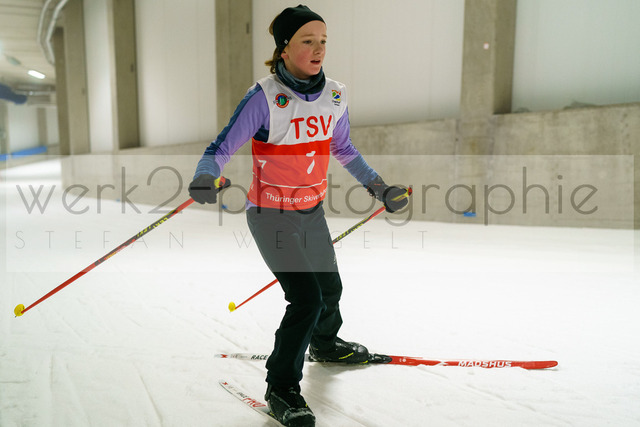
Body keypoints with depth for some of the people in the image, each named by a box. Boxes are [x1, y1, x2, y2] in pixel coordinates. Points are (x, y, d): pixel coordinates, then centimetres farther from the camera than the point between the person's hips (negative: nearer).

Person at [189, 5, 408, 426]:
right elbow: (223, 147, -17)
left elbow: (343, 149, 13)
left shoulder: (334, 95, -2)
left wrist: (378, 187, 14)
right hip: (271, 215, -6)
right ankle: (281, 387, 9)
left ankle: (325, 344, 53)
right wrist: (206, 179, -37)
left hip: (312, 210, 7)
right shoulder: (265, 97, -20)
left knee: (330, 287, 22)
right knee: (307, 298, -13)